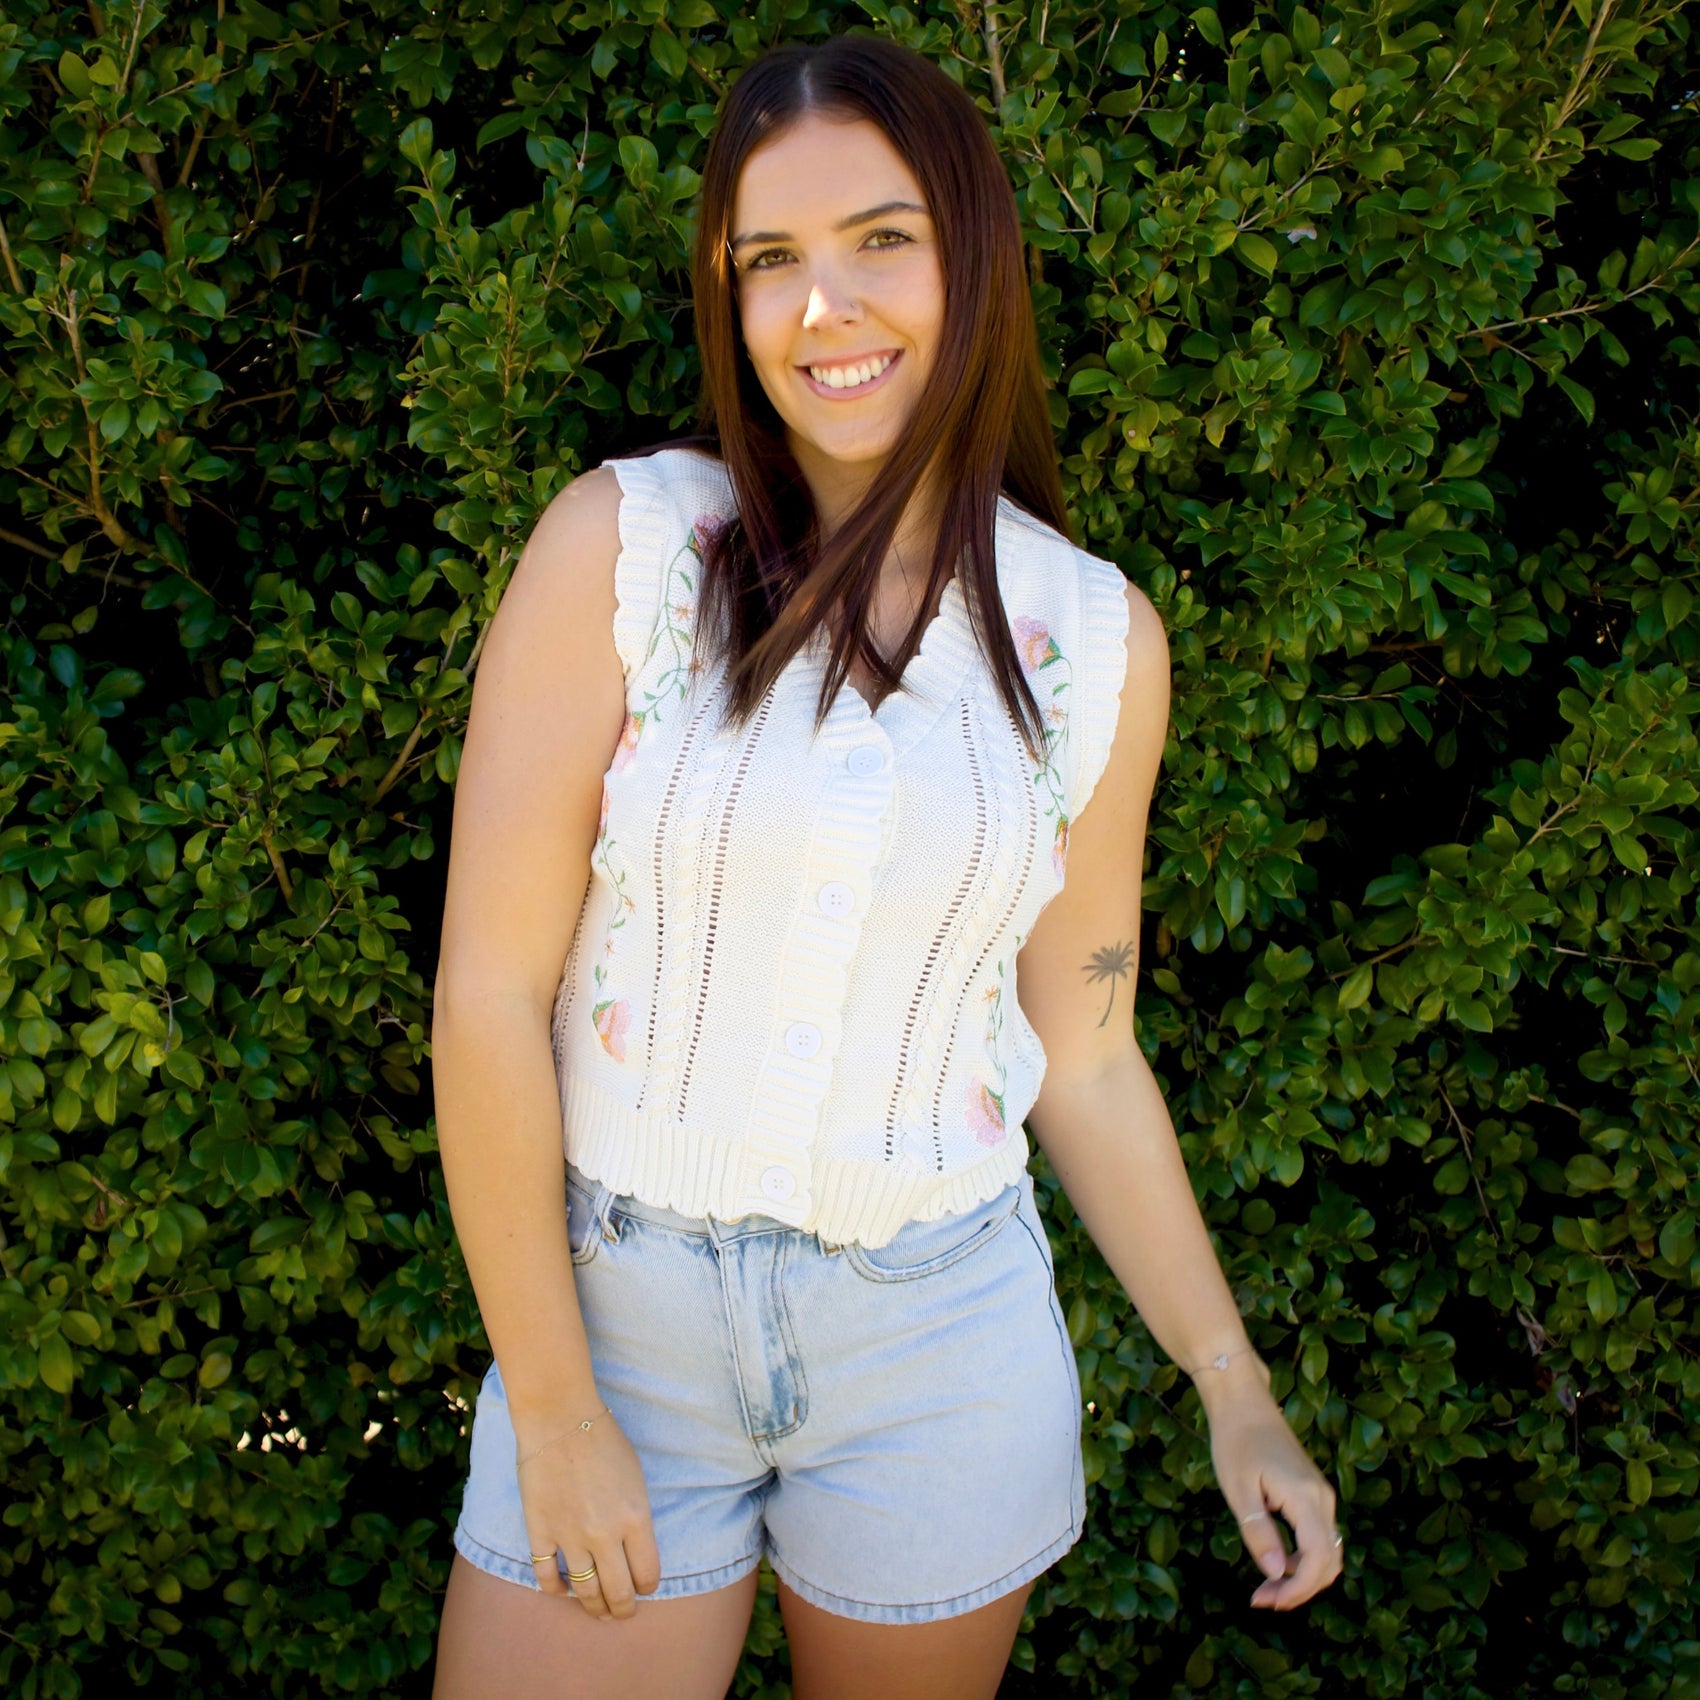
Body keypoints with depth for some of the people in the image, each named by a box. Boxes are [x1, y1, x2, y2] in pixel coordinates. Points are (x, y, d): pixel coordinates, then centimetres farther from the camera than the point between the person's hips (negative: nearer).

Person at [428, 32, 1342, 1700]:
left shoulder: (1095, 640, -2)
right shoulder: (623, 542, -10)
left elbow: (1082, 1056, 6)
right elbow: (488, 993, -10)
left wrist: (1238, 1394, 5)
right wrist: (553, 1410, -9)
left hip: (942, 1350, 2)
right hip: (618, 1312, -1)